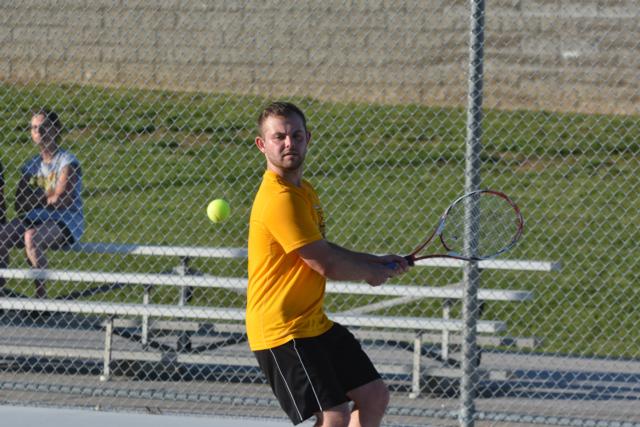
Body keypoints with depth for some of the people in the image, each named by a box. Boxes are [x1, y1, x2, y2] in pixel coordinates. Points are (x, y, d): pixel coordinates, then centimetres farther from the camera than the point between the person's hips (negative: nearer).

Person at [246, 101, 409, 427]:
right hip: (283, 332, -10)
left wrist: (376, 262, 10)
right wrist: (374, 273, -1)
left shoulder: (303, 191, 11)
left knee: (375, 397, 15)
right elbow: (327, 266, -20)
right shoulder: (280, 199, -22)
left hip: (315, 324, 10)